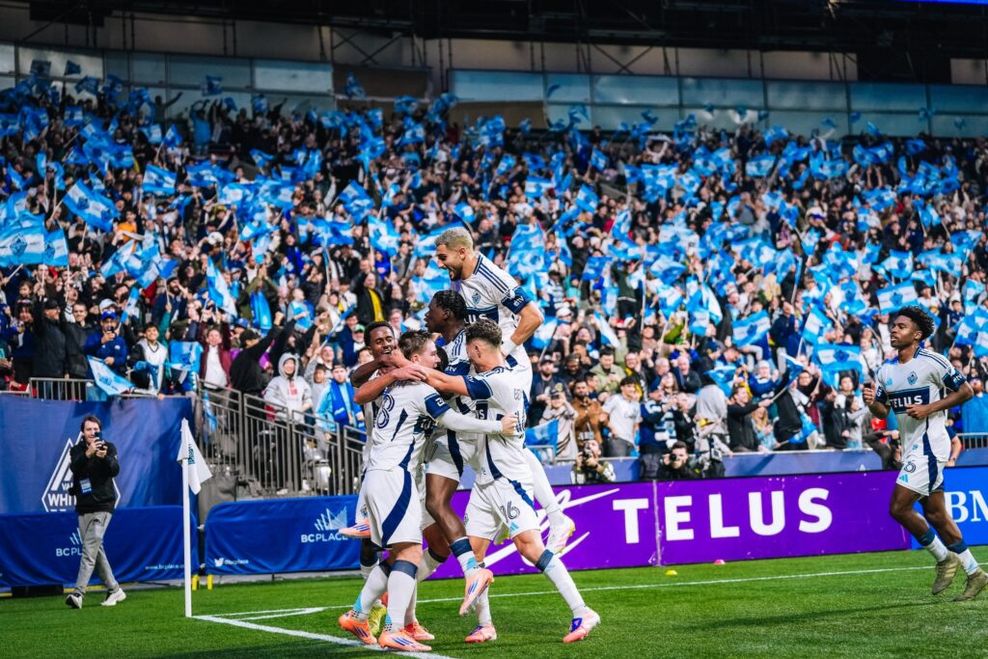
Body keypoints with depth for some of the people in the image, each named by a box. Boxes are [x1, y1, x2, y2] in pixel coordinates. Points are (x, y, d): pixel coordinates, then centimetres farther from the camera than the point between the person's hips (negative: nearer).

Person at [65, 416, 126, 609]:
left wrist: (105, 457, -34)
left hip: (102, 506, -4)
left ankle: (78, 593, -23)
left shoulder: (108, 447, 1)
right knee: (96, 550, 9)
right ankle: (114, 590, 19)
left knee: (90, 549, -15)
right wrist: (88, 454, -33)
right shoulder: (77, 450, 6)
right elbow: (75, 467, -15)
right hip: (83, 507, 4)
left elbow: (115, 470, -14)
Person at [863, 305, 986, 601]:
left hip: (929, 442, -8)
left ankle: (944, 558, 3)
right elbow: (884, 411, 16)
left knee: (898, 507, -14)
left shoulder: (932, 362, -10)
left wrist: (929, 408, -16)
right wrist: (871, 402, -6)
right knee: (935, 515, 10)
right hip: (910, 447, 8)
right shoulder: (886, 370, 11)